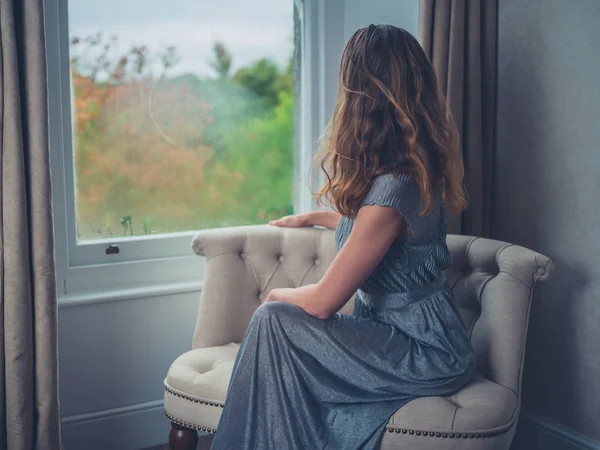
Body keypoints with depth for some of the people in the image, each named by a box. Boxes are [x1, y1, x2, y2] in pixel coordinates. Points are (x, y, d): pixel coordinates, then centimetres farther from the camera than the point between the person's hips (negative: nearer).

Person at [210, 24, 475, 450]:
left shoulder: (391, 188, -25)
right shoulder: (416, 167, 4)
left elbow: (322, 301, -19)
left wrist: (278, 294, 1)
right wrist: (311, 218, 35)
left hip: (428, 357, -9)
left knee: (274, 320, -14)